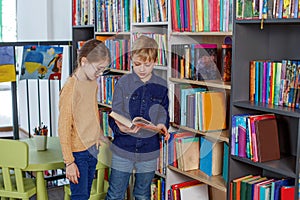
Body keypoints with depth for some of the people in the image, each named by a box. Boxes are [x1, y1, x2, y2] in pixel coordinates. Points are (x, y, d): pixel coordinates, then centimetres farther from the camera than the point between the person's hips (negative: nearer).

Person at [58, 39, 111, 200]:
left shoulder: (93, 83, 4)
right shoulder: (70, 88, -20)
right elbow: (64, 128, -18)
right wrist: (69, 162, -17)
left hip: (93, 148, 8)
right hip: (78, 152, -8)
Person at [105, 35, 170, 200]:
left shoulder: (161, 86, 0)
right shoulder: (123, 83, -5)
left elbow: (165, 114, 11)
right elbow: (113, 118, -6)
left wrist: (162, 125, -12)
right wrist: (120, 128, -28)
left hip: (149, 150, 2)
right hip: (123, 149, -1)